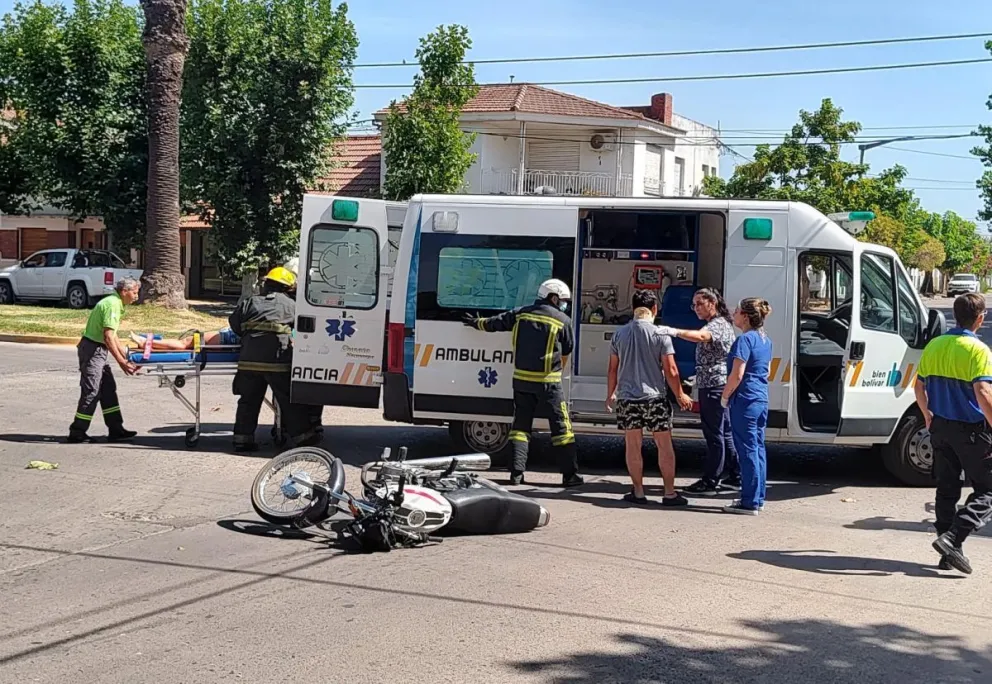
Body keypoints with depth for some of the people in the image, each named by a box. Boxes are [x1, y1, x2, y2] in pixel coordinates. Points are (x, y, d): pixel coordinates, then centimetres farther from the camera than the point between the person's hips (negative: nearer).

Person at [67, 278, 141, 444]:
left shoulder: (116, 303, 14)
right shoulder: (112, 305, -18)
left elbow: (113, 335, 19)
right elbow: (108, 337, -24)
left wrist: (126, 355, 15)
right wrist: (121, 362, -22)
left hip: (99, 350, 11)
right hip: (92, 349, -11)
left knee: (108, 389, 11)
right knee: (91, 392, -7)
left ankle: (116, 430, 15)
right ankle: (77, 433, -1)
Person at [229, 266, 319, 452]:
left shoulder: (250, 302, 16)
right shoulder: (290, 304, 10)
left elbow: (234, 324, 13)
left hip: (249, 359, 3)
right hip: (276, 359, -2)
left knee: (248, 400, 12)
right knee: (288, 400, 7)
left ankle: (242, 438, 11)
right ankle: (303, 435, 12)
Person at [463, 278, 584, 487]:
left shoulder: (521, 313, 6)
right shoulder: (563, 321, -4)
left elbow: (495, 323, 19)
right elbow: (567, 350, 8)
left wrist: (478, 323, 41)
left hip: (521, 379, 4)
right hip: (548, 382, -4)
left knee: (521, 425, 11)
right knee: (561, 426, 2)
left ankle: (516, 473, 6)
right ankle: (570, 474, 2)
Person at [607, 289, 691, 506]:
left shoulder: (619, 334, 4)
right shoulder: (660, 334, -6)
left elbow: (613, 369, 8)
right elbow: (671, 370, -8)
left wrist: (610, 395, 20)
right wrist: (680, 395, 4)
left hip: (627, 398, 3)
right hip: (655, 397, -2)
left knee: (633, 446, 8)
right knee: (664, 445, 5)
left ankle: (638, 492, 11)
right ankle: (669, 493, 6)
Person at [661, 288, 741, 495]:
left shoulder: (718, 324, -14)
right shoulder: (719, 324, 20)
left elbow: (700, 336, -36)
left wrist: (673, 332, -49)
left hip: (714, 386, -11)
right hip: (720, 385, 11)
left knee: (714, 434, -7)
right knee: (725, 433, 14)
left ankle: (710, 481, -5)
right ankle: (734, 477, 19)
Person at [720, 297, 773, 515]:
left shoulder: (744, 340, -15)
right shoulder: (765, 340, 13)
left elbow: (737, 375, -20)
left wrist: (725, 396, -7)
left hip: (745, 401, -9)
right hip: (762, 399, 9)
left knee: (747, 450, -5)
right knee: (758, 448, 13)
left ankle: (749, 503, -3)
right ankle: (758, 499, 19)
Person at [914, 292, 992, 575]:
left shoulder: (933, 346, 5)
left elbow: (919, 387, 11)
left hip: (940, 427, 6)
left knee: (946, 490, 14)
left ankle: (949, 553, 17)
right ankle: (952, 538, -12)